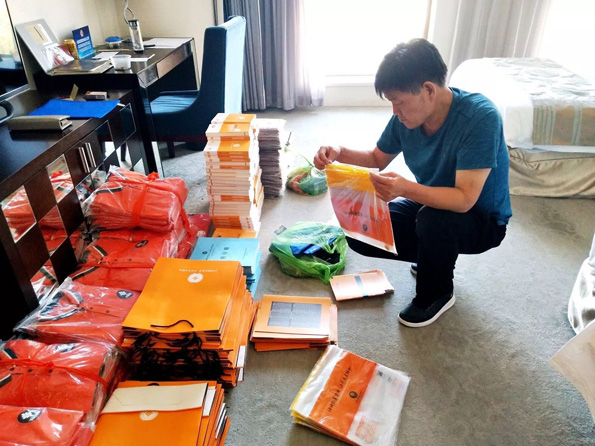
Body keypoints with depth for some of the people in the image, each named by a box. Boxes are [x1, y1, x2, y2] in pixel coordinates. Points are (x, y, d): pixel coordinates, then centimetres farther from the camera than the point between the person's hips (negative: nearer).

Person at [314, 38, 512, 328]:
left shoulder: (480, 117, -31)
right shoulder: (407, 116, -12)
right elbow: (378, 158, 4)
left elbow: (464, 199, -35)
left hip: (482, 220, -5)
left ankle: (437, 295, -5)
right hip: (430, 204, 6)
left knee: (433, 220, -37)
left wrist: (405, 189, -51)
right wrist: (339, 153, -16)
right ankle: (434, 257, 14)